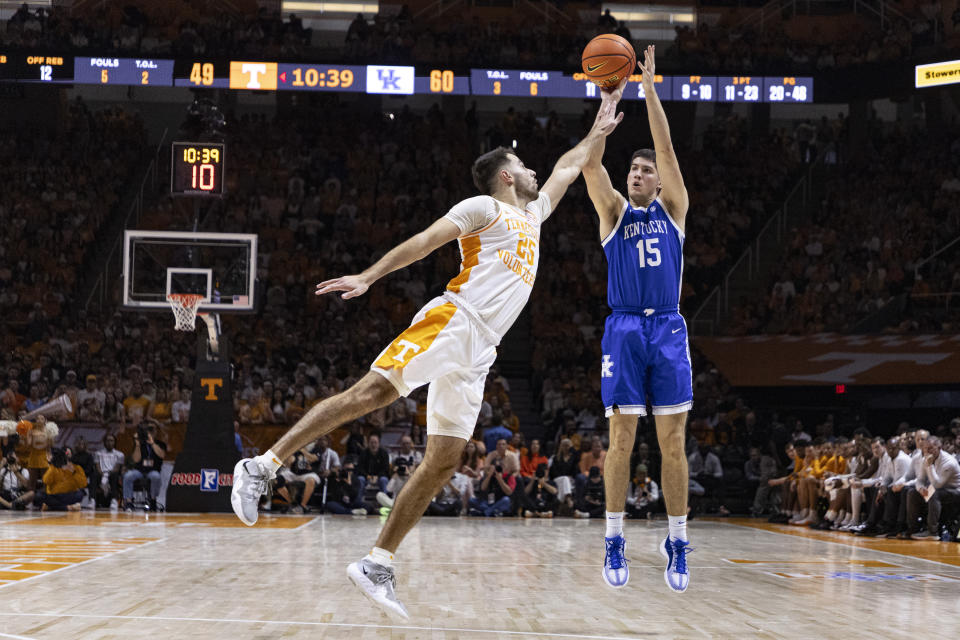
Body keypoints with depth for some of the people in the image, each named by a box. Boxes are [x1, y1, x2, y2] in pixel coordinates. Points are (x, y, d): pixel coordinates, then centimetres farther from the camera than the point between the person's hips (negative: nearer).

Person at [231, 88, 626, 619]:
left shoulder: (532, 216, 31)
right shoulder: (484, 207, 7)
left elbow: (567, 169, 46)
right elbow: (425, 241, -5)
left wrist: (599, 130, 47)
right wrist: (368, 277, -15)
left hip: (478, 353, 8)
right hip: (453, 319, -8)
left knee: (443, 460, -4)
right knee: (375, 390, -25)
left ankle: (377, 565, -5)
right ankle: (262, 466, -23)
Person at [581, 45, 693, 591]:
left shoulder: (673, 209, 11)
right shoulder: (614, 212, 10)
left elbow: (667, 149, 1)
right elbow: (592, 162, -4)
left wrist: (650, 88, -5)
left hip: (668, 330, 1)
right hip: (624, 330, -1)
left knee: (673, 442, 0)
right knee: (622, 439, -2)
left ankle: (678, 545, 5)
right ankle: (615, 544, 3)